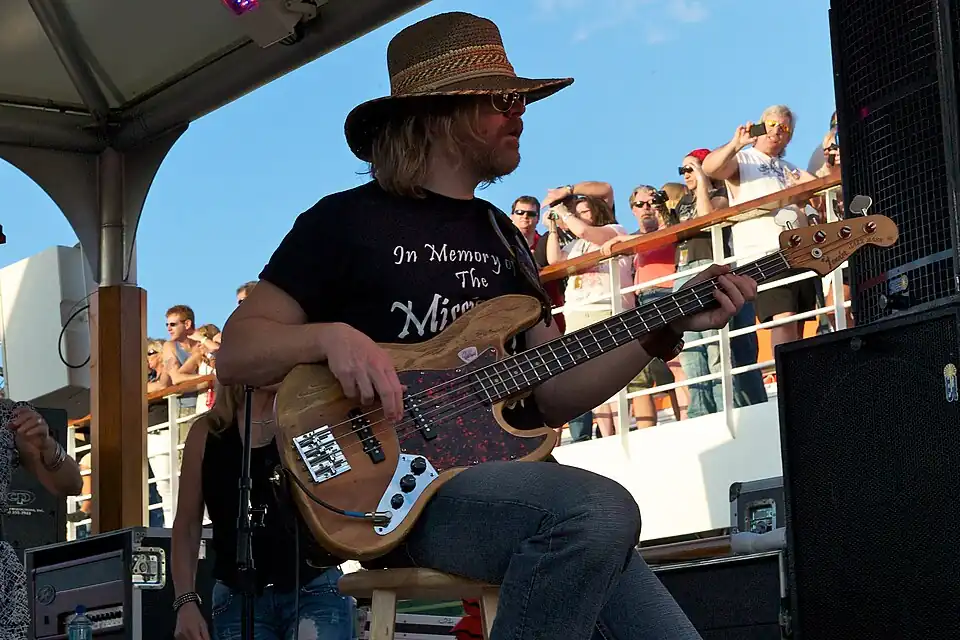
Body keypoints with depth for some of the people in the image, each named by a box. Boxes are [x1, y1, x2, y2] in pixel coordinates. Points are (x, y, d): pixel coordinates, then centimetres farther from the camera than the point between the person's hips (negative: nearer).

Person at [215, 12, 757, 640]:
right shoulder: (347, 221, 2)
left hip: (504, 479, 7)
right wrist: (331, 336, -19)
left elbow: (550, 395, 15)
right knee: (600, 509, -33)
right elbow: (236, 353, 0)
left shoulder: (501, 235, 21)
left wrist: (662, 333, 3)